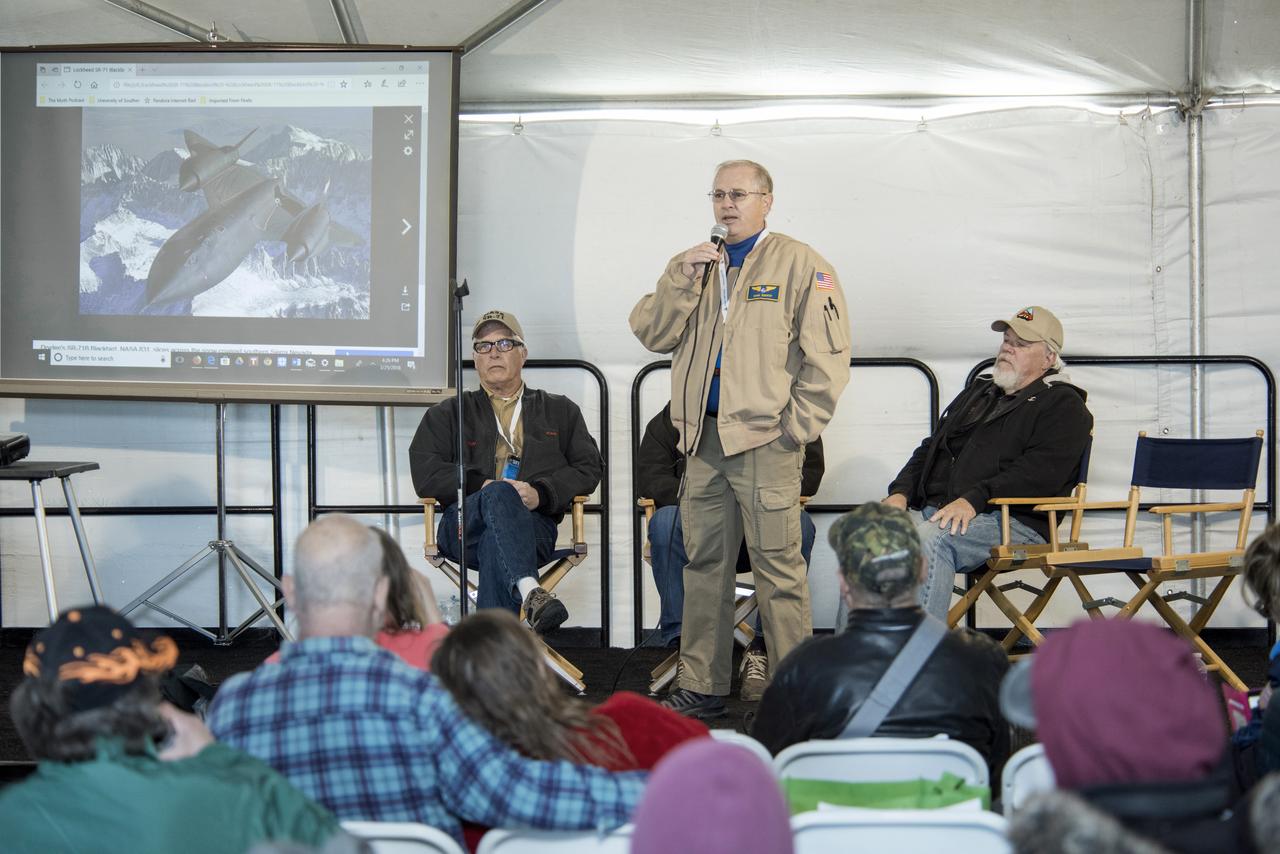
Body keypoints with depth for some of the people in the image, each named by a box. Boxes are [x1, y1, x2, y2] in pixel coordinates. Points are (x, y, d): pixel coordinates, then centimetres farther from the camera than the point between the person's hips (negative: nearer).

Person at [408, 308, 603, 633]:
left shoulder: (560, 411, 28)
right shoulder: (448, 414, 27)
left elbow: (588, 469, 15)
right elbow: (425, 474, 10)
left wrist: (541, 493, -6)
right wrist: (482, 487, -7)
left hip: (534, 524, 0)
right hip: (463, 527, 0)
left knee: (496, 541, -38)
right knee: (500, 494, -38)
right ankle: (529, 592, -60)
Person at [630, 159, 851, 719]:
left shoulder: (798, 264, 2)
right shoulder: (690, 266, 18)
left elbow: (827, 354, -4)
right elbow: (652, 334, 8)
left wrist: (796, 426, -9)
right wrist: (681, 280, -5)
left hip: (764, 437, -5)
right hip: (704, 437, 5)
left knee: (778, 567, -6)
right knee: (704, 562, 9)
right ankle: (701, 687, 17)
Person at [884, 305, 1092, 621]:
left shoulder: (1062, 404, 6)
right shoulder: (979, 392, 31)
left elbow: (1040, 472, -11)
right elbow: (930, 449, 29)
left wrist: (974, 499, -23)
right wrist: (900, 492, 8)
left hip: (1013, 522, -6)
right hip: (934, 512, 7)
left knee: (930, 537, -37)